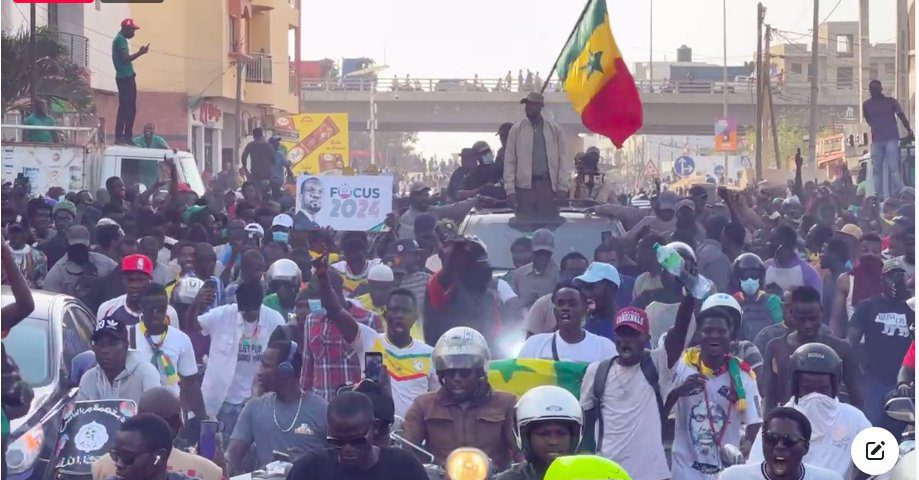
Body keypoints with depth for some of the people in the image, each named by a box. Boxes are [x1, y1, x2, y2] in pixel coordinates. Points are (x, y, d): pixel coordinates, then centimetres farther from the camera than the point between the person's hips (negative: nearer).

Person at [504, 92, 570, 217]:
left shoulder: (555, 130, 7)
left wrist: (563, 187, -4)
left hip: (548, 185, 0)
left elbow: (563, 159, 5)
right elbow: (509, 161, 3)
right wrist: (510, 189, -5)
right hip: (524, 186, 0)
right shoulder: (516, 129, 6)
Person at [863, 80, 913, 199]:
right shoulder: (866, 104, 9)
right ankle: (879, 198, 3)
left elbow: (901, 115, -2)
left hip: (891, 138, -3)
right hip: (876, 140, 3)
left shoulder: (891, 101, 3)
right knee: (876, 169, 1)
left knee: (893, 168, -12)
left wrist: (909, 130, -9)